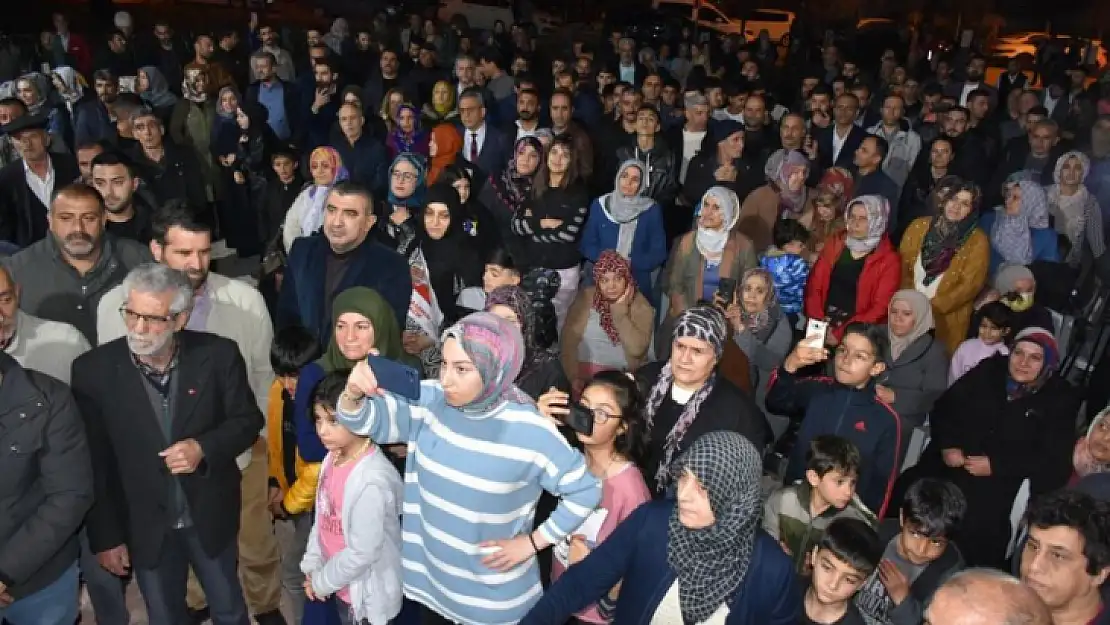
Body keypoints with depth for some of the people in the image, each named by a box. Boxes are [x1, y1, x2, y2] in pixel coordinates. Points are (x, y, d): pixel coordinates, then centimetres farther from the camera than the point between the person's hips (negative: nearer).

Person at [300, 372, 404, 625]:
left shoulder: (372, 481, -31)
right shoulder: (333, 457, -5)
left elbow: (363, 552, -25)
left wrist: (322, 581, -13)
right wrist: (312, 566, 4)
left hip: (366, 592, -7)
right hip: (344, 584, 7)